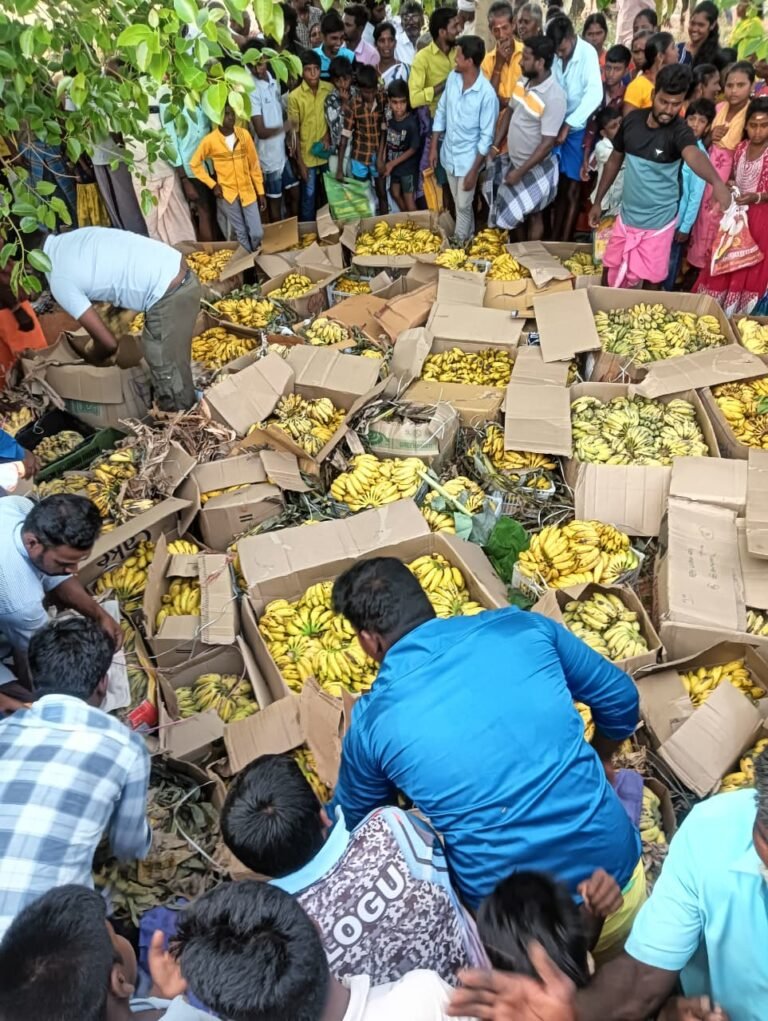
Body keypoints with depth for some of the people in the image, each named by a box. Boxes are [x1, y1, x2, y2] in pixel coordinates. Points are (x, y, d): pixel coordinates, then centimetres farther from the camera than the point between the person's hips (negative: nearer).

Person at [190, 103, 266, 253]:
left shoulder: (244, 134, -3)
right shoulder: (210, 140, -9)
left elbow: (254, 164, 3)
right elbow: (195, 164, 2)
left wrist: (261, 192, 3)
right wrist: (213, 185, -4)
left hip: (248, 191, 2)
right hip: (228, 193, -1)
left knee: (257, 233, 0)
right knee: (241, 234, 8)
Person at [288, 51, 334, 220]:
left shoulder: (329, 89, -3)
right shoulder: (294, 96, -12)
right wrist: (300, 162, -11)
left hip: (326, 153, 3)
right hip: (307, 156, -3)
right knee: (308, 197, 5)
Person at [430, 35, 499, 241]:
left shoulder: (487, 93, -23)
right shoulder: (453, 77, -5)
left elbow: (487, 136, -18)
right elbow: (441, 112, 7)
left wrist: (474, 171, -18)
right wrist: (433, 147, 7)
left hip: (468, 158, -6)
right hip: (449, 153, 6)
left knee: (463, 207, 5)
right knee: (458, 204, 19)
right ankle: (469, 238, 39)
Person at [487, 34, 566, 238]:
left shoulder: (554, 97, -27)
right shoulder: (523, 81, -3)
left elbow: (547, 143, -27)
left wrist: (520, 171, -26)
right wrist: (496, 145, 3)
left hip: (535, 167, -7)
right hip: (512, 159, 7)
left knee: (532, 214, 10)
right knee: (511, 211, 20)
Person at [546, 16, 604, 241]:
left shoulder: (588, 53, -15)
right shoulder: (554, 55, -1)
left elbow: (595, 94, -24)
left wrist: (568, 125, -25)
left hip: (577, 130, -4)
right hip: (555, 127, 4)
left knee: (571, 191, 2)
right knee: (557, 189, 9)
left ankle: (563, 244, 8)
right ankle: (553, 240, 17)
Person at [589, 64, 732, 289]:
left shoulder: (679, 132, -19)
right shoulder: (633, 119, -4)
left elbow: (694, 155, -40)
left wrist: (716, 182, -61)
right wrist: (598, 201, 10)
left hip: (657, 224, -4)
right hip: (626, 216, 4)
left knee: (649, 283, 4)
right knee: (613, 276, 15)